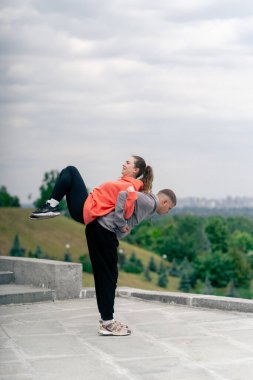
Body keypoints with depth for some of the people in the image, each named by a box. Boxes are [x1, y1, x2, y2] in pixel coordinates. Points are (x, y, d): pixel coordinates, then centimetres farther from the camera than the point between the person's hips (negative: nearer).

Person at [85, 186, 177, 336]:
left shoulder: (147, 203, 21)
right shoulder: (149, 202, -9)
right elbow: (123, 195, -21)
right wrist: (121, 223, -18)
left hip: (98, 229, 10)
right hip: (104, 231, -10)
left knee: (103, 277, 13)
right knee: (109, 277, -5)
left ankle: (106, 319, 19)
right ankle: (107, 322, -1)